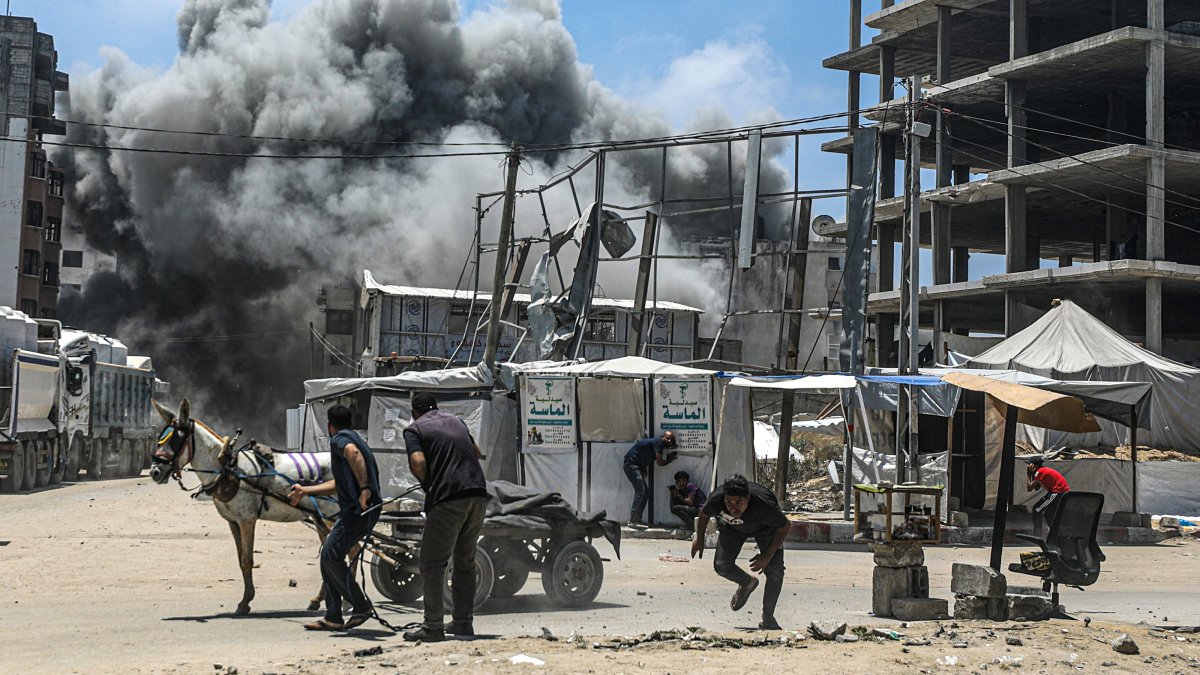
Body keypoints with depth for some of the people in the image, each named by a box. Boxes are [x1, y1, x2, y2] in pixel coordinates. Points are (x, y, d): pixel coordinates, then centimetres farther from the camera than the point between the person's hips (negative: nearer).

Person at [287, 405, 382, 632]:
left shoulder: (339, 438, -3)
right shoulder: (352, 438, 28)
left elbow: (353, 453, -30)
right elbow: (339, 484, 35)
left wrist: (364, 488, -36)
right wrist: (305, 491, 42)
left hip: (357, 510, -10)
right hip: (357, 509, 10)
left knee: (332, 555, -10)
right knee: (328, 556, 11)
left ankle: (361, 606, -5)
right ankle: (333, 617, 13)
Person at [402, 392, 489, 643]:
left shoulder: (414, 429, 4)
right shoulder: (456, 421, 23)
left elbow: (418, 463, -12)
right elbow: (476, 452, 36)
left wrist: (428, 487, 4)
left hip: (448, 499, -6)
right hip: (478, 494, 6)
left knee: (432, 564, 0)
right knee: (465, 562, 17)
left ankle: (433, 626, -4)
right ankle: (463, 622, 21)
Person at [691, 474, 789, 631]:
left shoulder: (764, 505, -44)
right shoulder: (716, 500, -37)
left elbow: (784, 527, -24)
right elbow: (704, 514, -11)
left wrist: (767, 556, -26)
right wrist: (699, 539, 3)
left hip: (765, 528, -2)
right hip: (732, 528, 2)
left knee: (774, 571, -14)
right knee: (721, 565, -10)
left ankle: (767, 617, 5)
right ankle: (747, 583, 23)